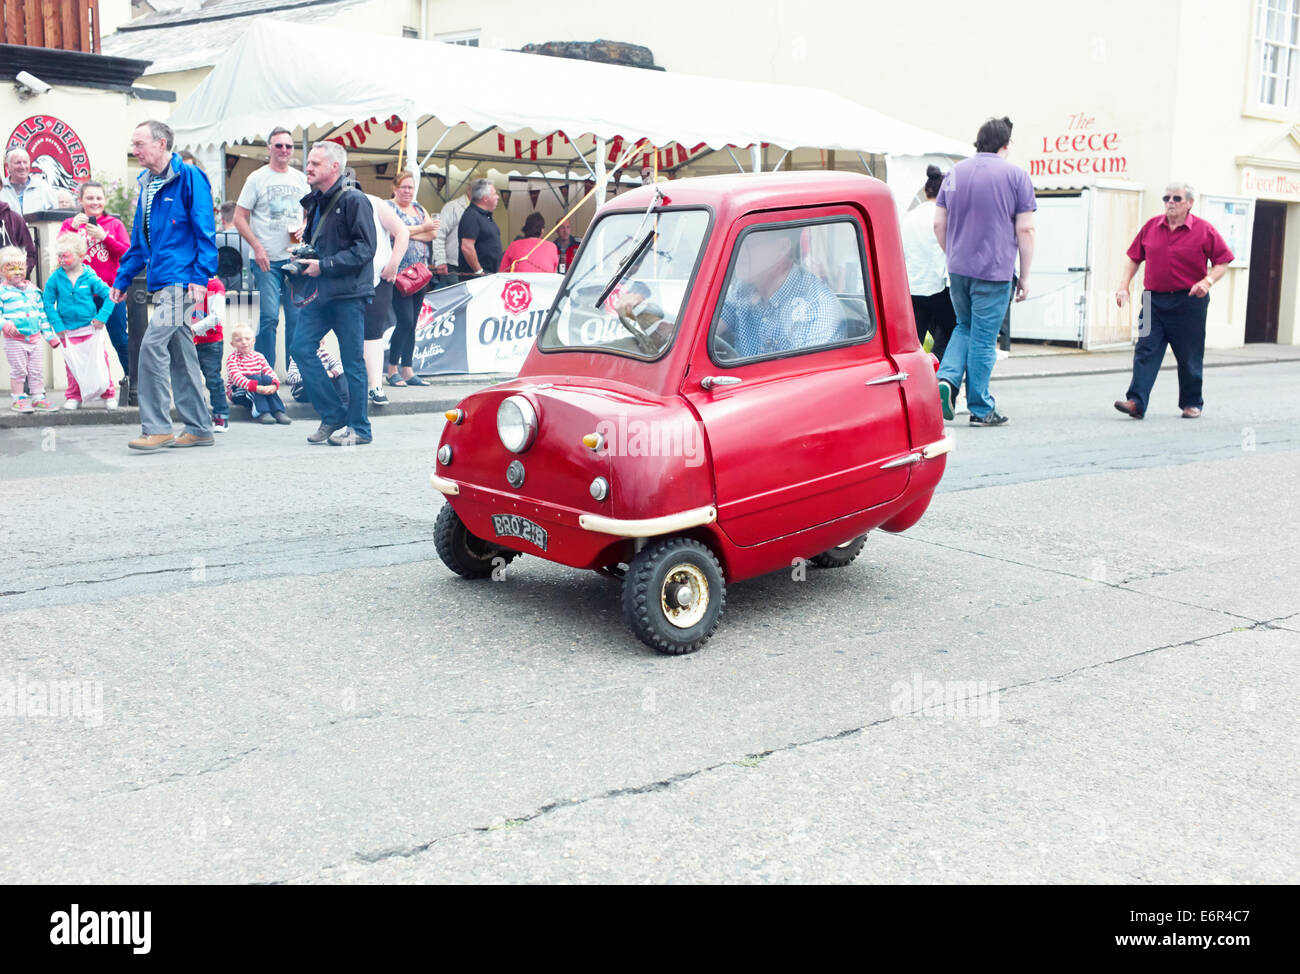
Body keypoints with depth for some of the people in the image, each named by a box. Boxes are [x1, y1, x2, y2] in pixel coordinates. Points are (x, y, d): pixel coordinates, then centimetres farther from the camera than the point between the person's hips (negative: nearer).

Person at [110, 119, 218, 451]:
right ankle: (199, 428, 16)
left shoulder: (189, 177, -7)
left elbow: (204, 230, -12)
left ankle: (156, 428, -11)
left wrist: (200, 277, -19)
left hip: (181, 279, -9)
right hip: (161, 282, 9)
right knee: (180, 354, 10)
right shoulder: (147, 184, 18)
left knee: (152, 344, -16)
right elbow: (139, 240, 23)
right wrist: (122, 279, 19)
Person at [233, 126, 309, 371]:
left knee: (297, 317, 6)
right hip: (267, 260, -4)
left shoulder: (300, 179, 11)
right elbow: (240, 218, -2)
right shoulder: (257, 178, -1)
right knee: (268, 317, -8)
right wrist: (257, 247, -12)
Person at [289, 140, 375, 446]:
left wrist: (324, 266, -16)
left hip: (348, 294, -8)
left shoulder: (354, 200, -8)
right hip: (320, 293, 8)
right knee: (301, 348, -1)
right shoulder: (315, 202, 16)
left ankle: (358, 427, 9)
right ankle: (333, 416, 10)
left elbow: (364, 249, -14)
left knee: (352, 361, -1)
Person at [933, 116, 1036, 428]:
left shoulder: (954, 173, 9)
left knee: (964, 327, 22)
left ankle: (947, 378, 0)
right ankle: (980, 409, 9)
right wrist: (1025, 276, 0)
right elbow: (1025, 229, -6)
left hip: (958, 270, 4)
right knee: (984, 339, 2)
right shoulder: (1016, 176, -3)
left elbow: (939, 224, 9)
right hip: (994, 272, -4)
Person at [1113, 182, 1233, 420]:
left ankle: (1192, 403, 23)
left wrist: (1208, 281, -16)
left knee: (1189, 357, 7)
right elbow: (1134, 258, 15)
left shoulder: (1204, 229, -2)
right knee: (1145, 351, -9)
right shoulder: (1150, 227, 7)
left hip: (1189, 302, -2)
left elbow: (1223, 262, 0)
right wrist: (1124, 285, 3)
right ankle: (1136, 402, -14)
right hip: (1154, 300, 2)